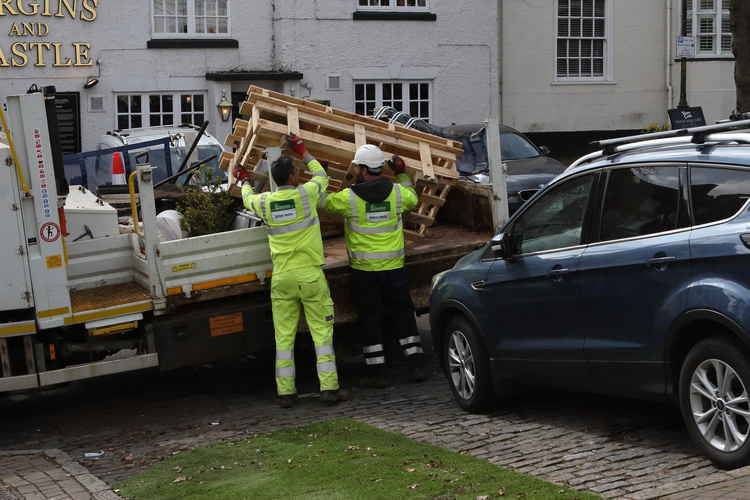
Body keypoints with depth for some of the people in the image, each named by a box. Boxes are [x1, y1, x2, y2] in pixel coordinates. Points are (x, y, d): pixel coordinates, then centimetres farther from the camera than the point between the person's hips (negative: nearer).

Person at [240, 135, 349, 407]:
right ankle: (329, 387, 1)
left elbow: (248, 199, 26)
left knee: (284, 335, 7)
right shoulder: (305, 194, -6)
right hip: (310, 275, -2)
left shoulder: (265, 202, 1)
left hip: (282, 277, 3)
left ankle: (285, 391, 9)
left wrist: (246, 184, 48)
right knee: (322, 331, 2)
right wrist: (303, 151, 29)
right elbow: (321, 175, 16)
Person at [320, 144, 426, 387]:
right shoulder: (397, 192, -4)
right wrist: (402, 174, 29)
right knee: (402, 315, 12)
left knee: (370, 318, 6)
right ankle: (416, 365, 12)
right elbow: (413, 199, 19)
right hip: (394, 267, 2)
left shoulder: (349, 198, -12)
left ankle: (377, 371, 8)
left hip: (364, 269, -2)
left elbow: (322, 201, 4)